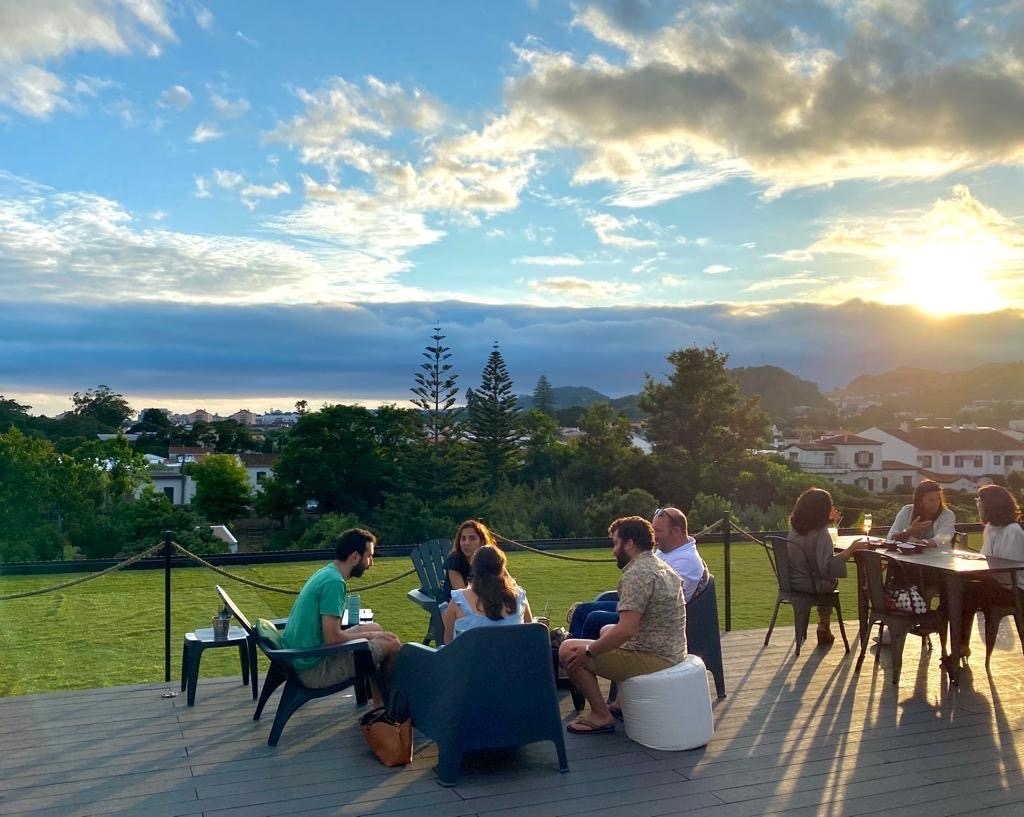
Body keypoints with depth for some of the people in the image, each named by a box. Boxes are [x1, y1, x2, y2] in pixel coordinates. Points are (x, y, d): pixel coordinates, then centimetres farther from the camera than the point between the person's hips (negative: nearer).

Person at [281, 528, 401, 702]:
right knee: (392, 645, -7)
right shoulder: (334, 582, -21)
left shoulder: (327, 572, 9)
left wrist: (371, 633, 7)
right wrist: (368, 635, -8)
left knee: (375, 628, 19)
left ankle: (379, 705, 24)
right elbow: (333, 638, -24)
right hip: (314, 670, -10)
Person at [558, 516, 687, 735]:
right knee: (606, 631, 31)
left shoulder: (635, 574, -20)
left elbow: (626, 631, -29)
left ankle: (601, 716, -1)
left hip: (652, 658, -10)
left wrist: (588, 651, -16)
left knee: (568, 650, -8)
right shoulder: (662, 567, 11)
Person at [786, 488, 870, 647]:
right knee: (832, 580, 29)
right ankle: (824, 627, 34)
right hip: (809, 585, -6)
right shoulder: (820, 533, -24)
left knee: (827, 580, 35)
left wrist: (829, 521, 24)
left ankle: (824, 628, 40)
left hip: (792, 580, 6)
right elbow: (828, 566, -33)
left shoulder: (795, 527, -2)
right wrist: (852, 548, -31)